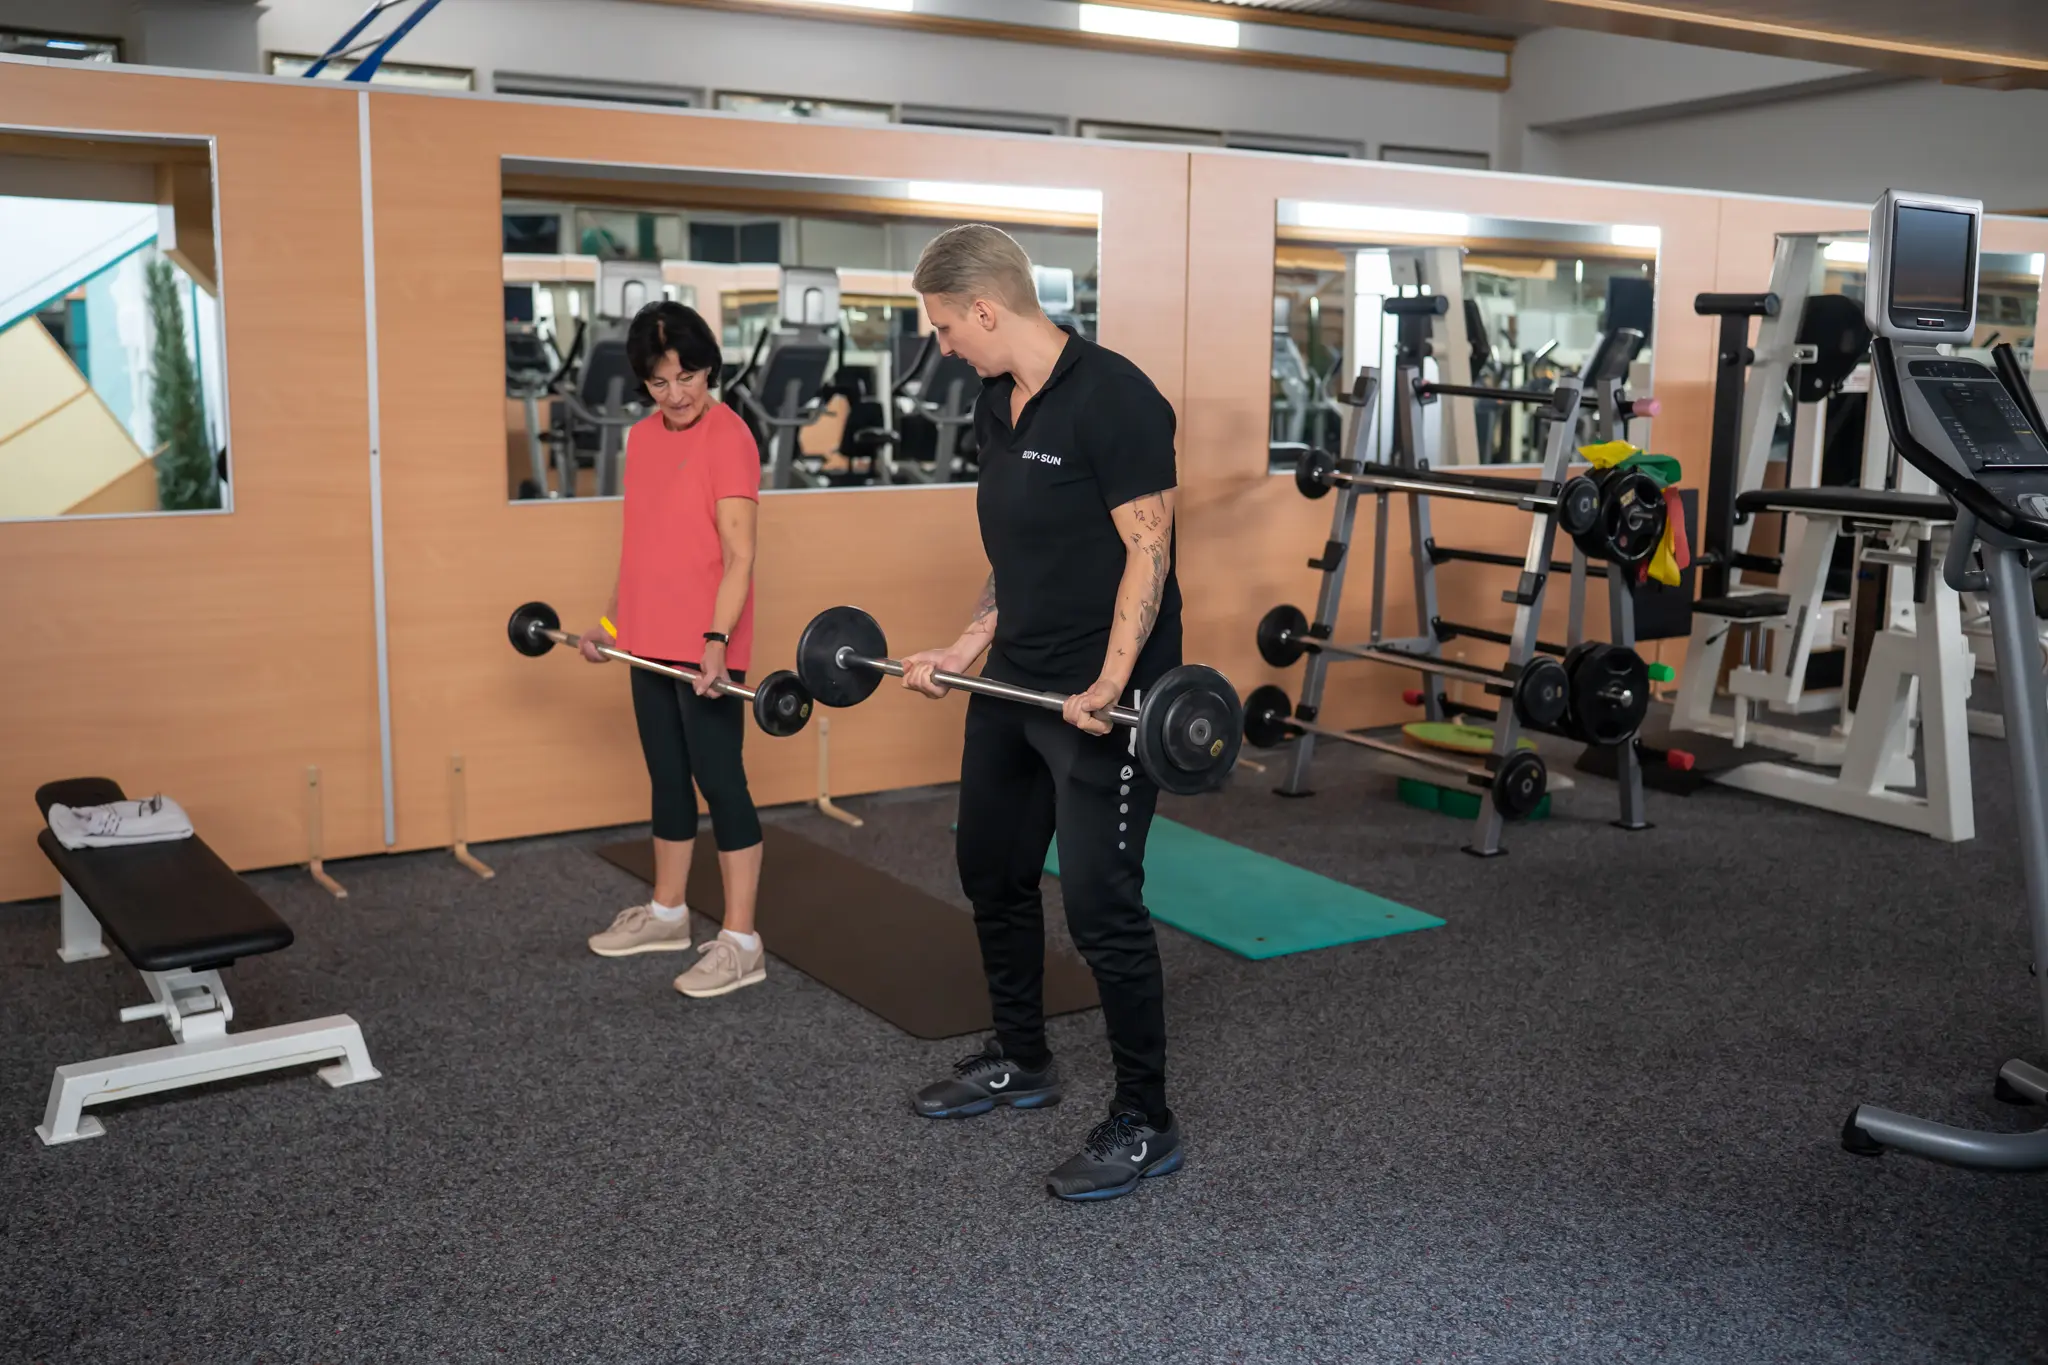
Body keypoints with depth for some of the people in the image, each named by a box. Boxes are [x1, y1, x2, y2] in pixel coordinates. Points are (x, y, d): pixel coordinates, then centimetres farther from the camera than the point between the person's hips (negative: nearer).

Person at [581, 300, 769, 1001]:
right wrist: (611, 621, 18)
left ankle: (741, 943, 3)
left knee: (719, 781, -4)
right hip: (649, 643, 7)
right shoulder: (641, 437, 11)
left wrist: (716, 641, -25)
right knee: (667, 778, 17)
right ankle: (667, 914, 31)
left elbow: (738, 555, -16)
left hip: (704, 649, -7)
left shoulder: (727, 435, -11)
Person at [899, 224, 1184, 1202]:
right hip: (1013, 683, 10)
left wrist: (1109, 687, -26)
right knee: (992, 871, 18)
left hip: (1099, 695, -10)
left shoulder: (1113, 398, -18)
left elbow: (1147, 548, -19)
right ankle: (1019, 1063, 37)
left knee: (1101, 904, -5)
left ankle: (1145, 1124, 10)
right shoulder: (995, 407, 9)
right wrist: (965, 650, 14)